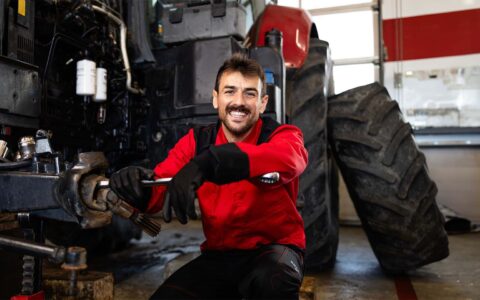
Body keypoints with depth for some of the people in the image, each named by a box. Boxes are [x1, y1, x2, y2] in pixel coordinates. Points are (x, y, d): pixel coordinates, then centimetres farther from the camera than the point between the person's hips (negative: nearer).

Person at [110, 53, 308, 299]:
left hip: (275, 248, -3)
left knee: (272, 279, -35)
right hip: (220, 254, 4)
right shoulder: (196, 142, 0)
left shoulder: (282, 135, -10)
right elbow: (156, 192, -10)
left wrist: (208, 163, -50)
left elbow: (290, 159, -36)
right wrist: (135, 185, -35)